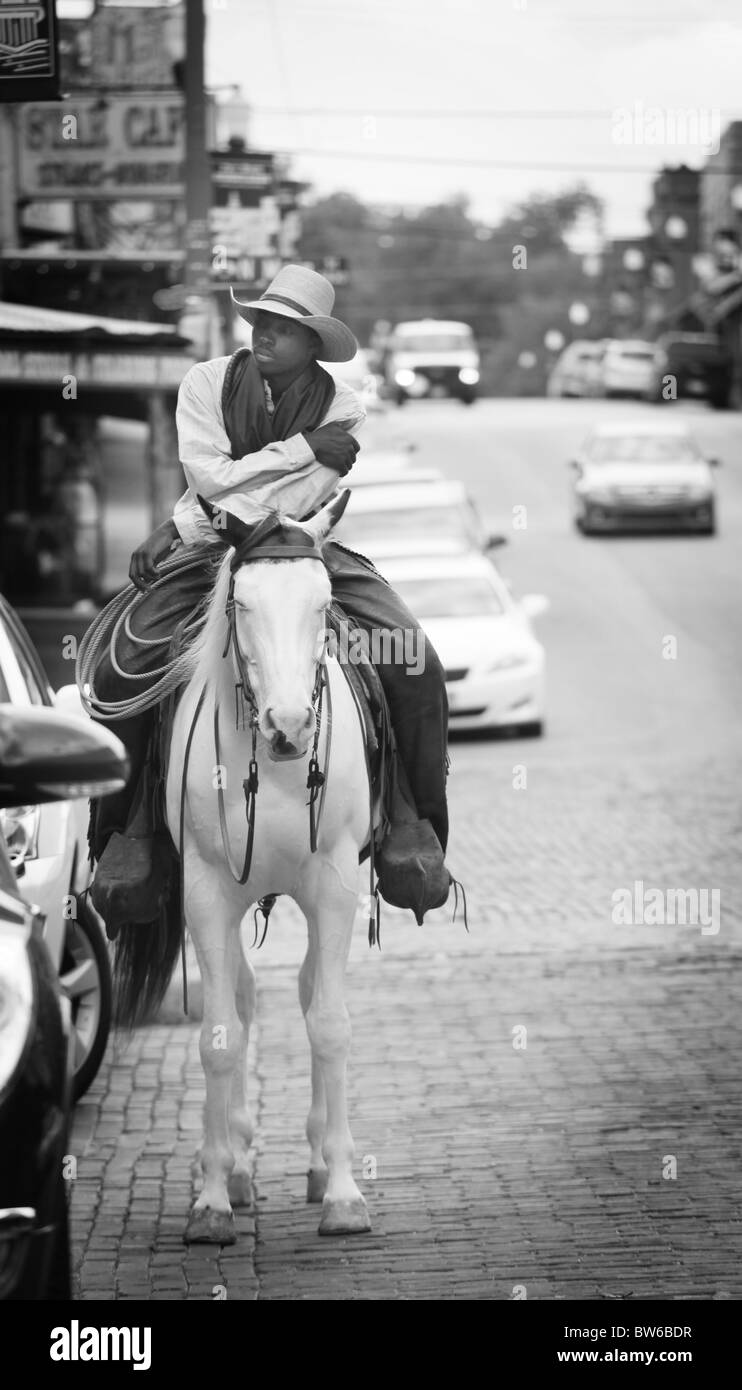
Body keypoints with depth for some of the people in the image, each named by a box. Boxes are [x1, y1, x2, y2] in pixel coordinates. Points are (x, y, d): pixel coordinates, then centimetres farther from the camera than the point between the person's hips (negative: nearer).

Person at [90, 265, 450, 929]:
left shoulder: (342, 409, -6)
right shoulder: (206, 382, -3)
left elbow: (298, 502, -15)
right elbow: (209, 477, -13)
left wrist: (183, 526, -17)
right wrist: (302, 447, -16)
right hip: (209, 552, 0)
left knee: (416, 667, -18)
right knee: (121, 674, -20)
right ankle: (130, 830, -1)